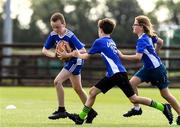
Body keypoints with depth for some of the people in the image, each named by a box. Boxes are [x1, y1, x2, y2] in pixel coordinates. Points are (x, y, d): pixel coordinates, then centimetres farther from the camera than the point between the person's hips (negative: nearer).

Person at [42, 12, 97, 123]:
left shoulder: (70, 36, -26)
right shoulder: (53, 35, -6)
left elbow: (83, 51, -28)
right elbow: (45, 50, 1)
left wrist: (68, 55, -35)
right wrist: (53, 54, -18)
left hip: (76, 61, -9)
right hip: (68, 62, 9)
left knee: (57, 81, -19)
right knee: (78, 89, 17)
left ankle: (61, 110, -11)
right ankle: (90, 111, 29)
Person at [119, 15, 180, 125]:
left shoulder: (142, 40, -24)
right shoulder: (148, 36, 2)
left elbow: (138, 57, -35)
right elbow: (160, 42, 17)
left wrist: (122, 56, -30)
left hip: (157, 69, -9)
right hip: (148, 68, 9)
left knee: (165, 94, 3)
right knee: (132, 82, -7)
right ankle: (137, 108, 1)